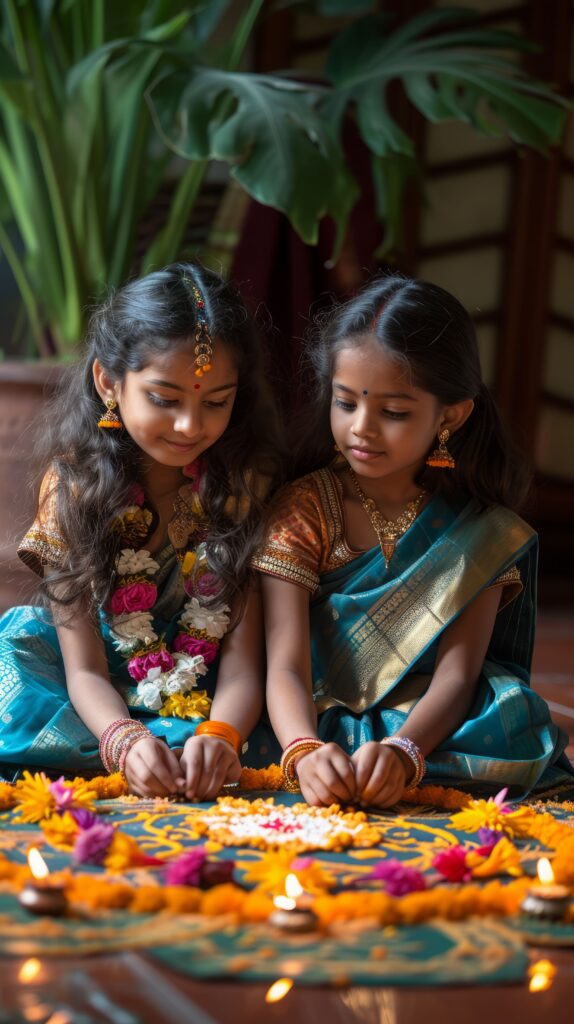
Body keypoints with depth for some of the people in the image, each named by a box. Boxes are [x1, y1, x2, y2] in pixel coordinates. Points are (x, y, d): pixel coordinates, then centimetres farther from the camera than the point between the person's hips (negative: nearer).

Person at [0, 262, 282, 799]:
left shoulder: (242, 487, -6)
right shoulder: (74, 486, -8)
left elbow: (242, 665, -12)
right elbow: (85, 670, -13)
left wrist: (219, 735, -35)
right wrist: (125, 741, -36)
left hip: (212, 714, 0)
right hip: (104, 711, 0)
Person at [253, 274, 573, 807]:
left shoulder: (481, 531, 2)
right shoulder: (301, 509, 0)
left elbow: (456, 676, -10)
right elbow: (285, 666, -13)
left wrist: (401, 752, -33)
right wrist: (305, 752, -36)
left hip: (427, 729, 0)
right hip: (321, 727, 0)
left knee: (518, 713, -26)